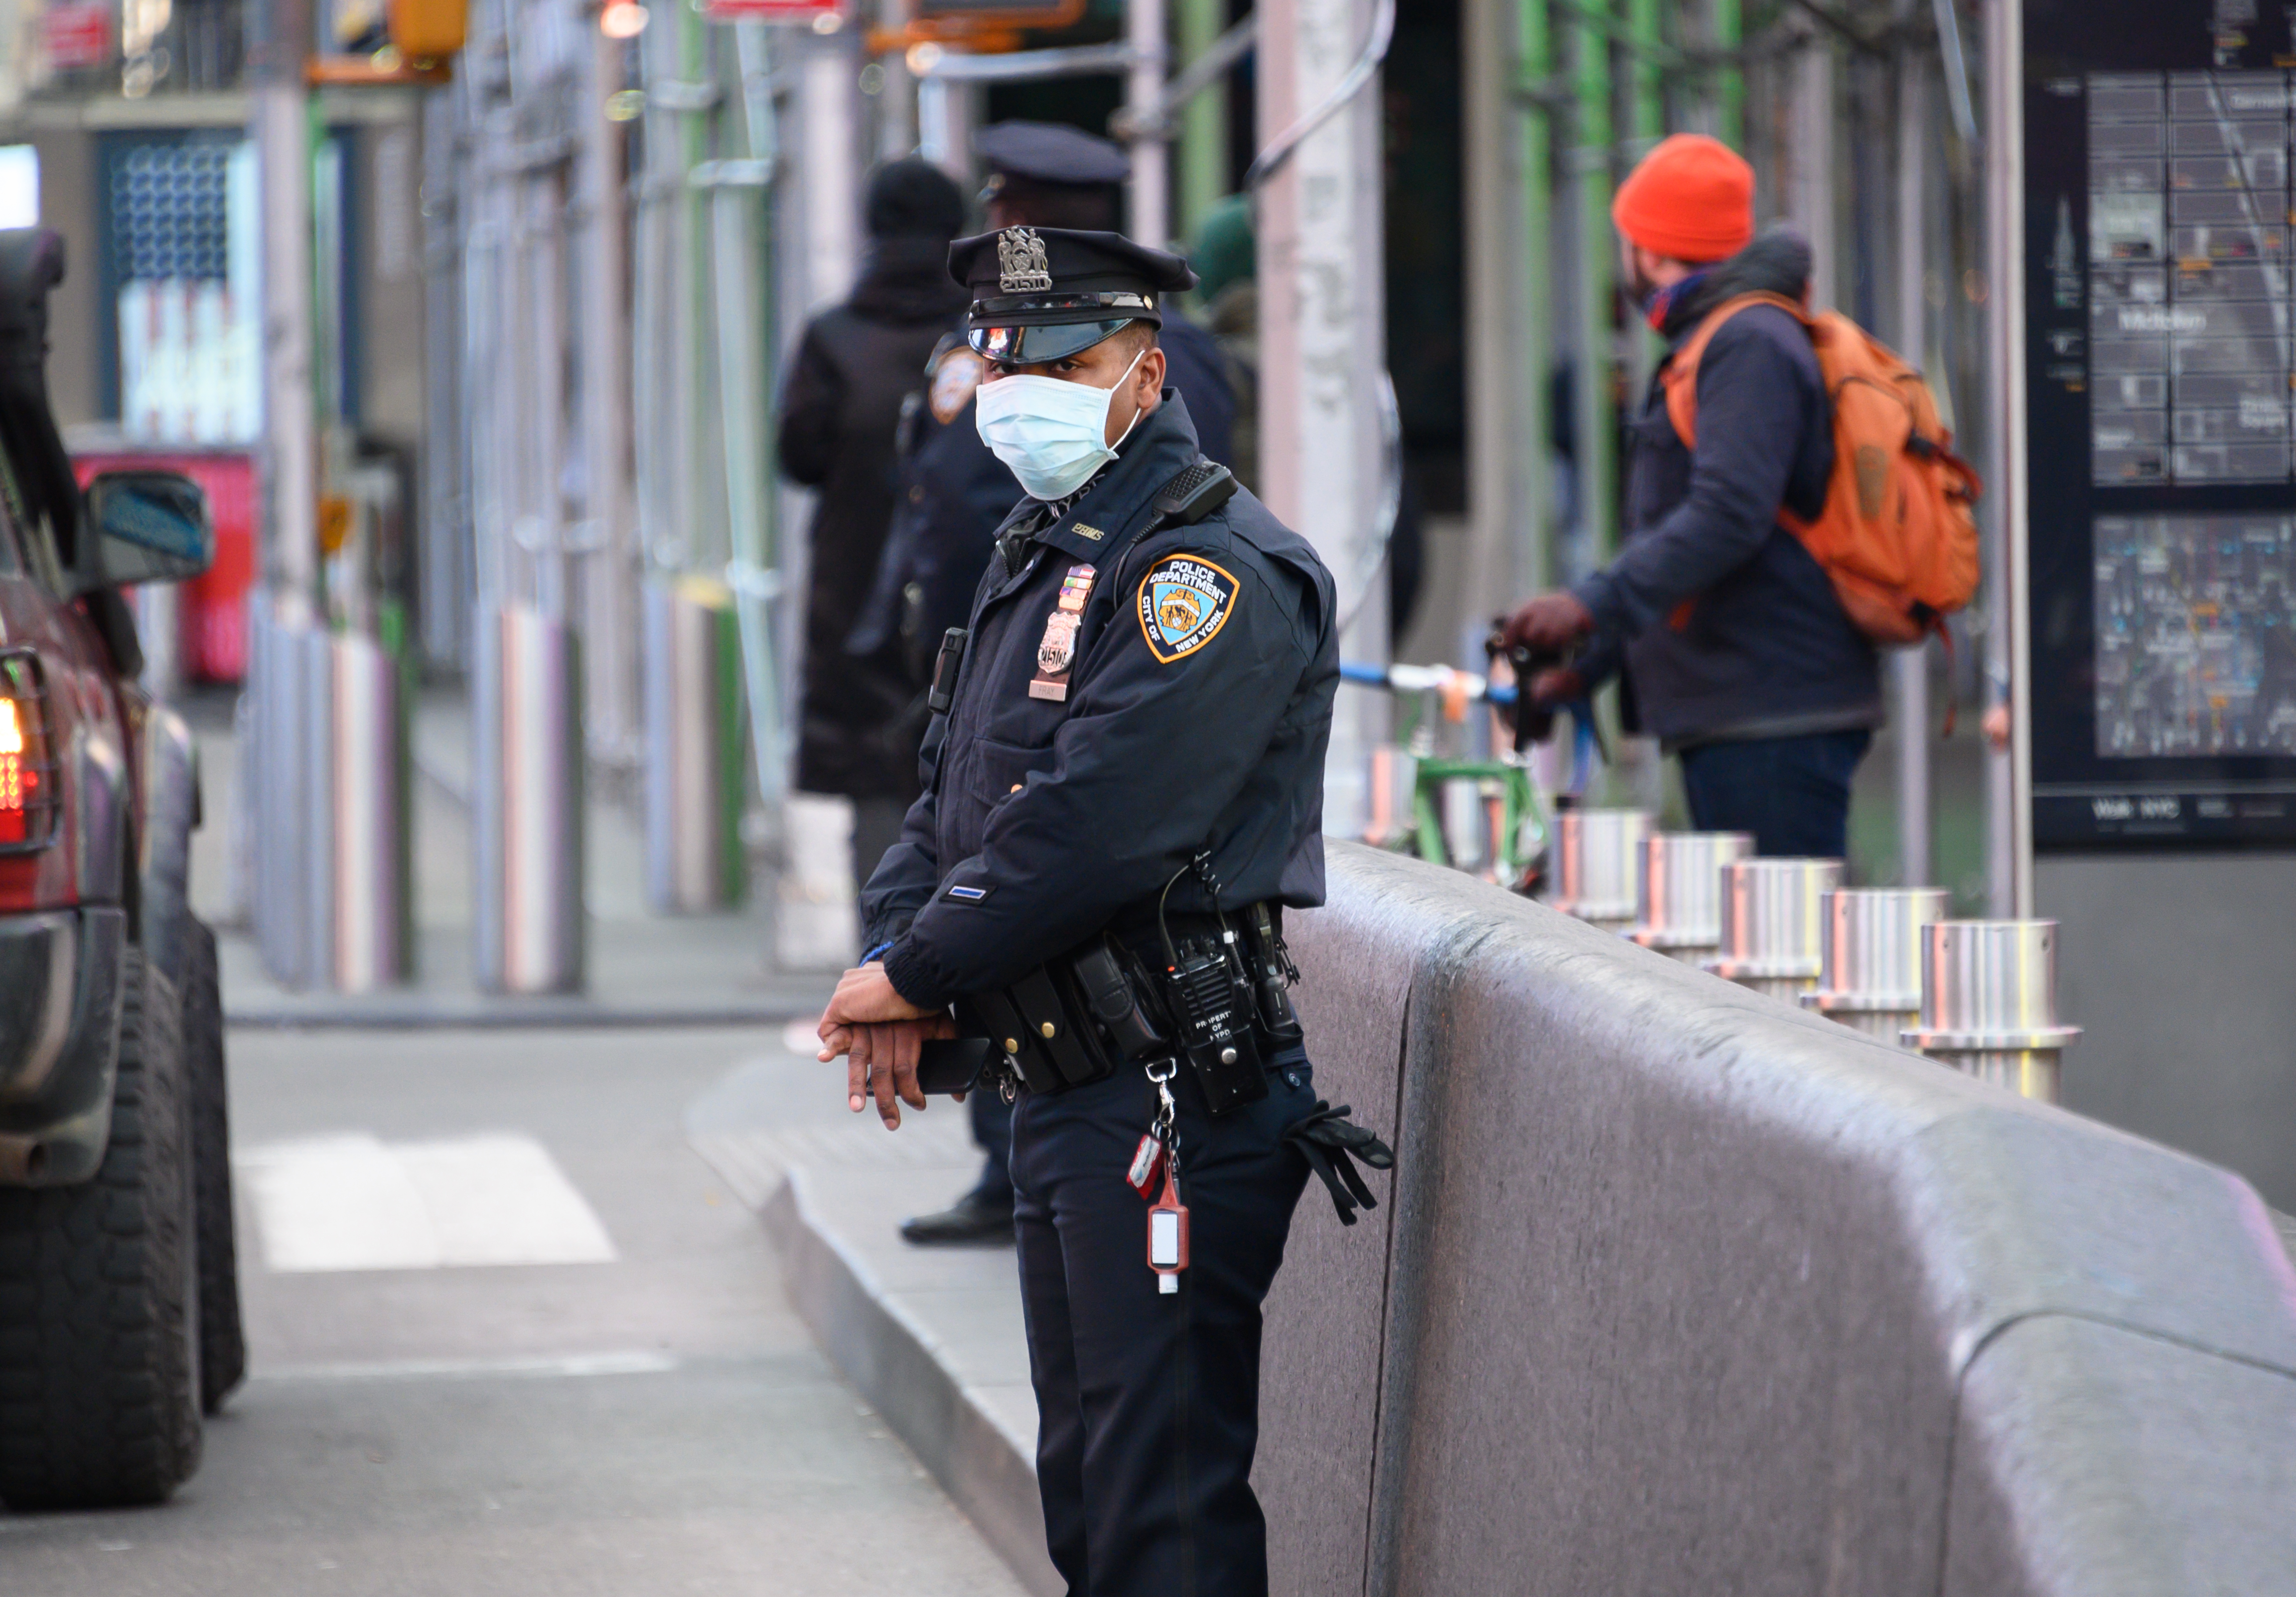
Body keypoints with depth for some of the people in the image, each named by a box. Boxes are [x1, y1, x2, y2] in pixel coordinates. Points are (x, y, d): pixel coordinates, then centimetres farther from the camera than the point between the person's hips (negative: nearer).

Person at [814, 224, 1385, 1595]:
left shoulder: (1212, 572, -15)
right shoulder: (1042, 556, 17)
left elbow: (1094, 827, -23)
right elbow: (955, 789, 18)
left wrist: (916, 977, -13)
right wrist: (897, 952, 0)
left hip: (1172, 1105, -10)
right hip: (1064, 1100, 10)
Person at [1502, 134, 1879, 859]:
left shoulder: (1750, 345, -10)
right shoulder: (1714, 344, 24)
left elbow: (1728, 515, -23)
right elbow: (1679, 536, 31)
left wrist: (1594, 605, -29)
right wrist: (1586, 667, 28)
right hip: (1731, 720, 10)